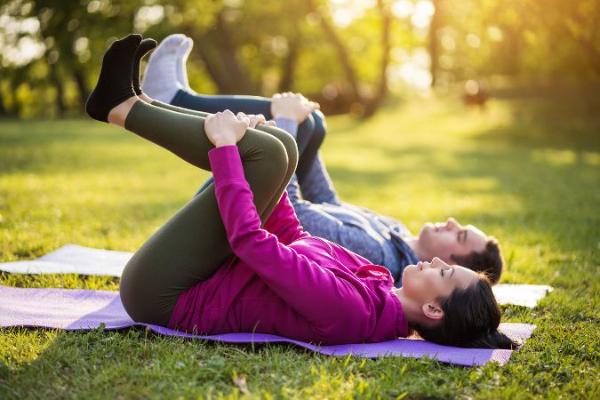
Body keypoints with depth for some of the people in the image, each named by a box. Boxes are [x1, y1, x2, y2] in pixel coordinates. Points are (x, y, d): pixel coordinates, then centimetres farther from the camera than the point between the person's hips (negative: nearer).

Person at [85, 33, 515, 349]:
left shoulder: (350, 309, -30)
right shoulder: (377, 291, -2)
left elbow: (251, 240, -32)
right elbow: (293, 239, 10)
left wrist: (225, 147, -22)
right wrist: (235, 150, 11)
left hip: (163, 296, -8)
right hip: (206, 275, 8)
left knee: (266, 149, -22)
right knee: (276, 146, 2)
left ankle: (125, 108, -3)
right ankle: (134, 103, 5)